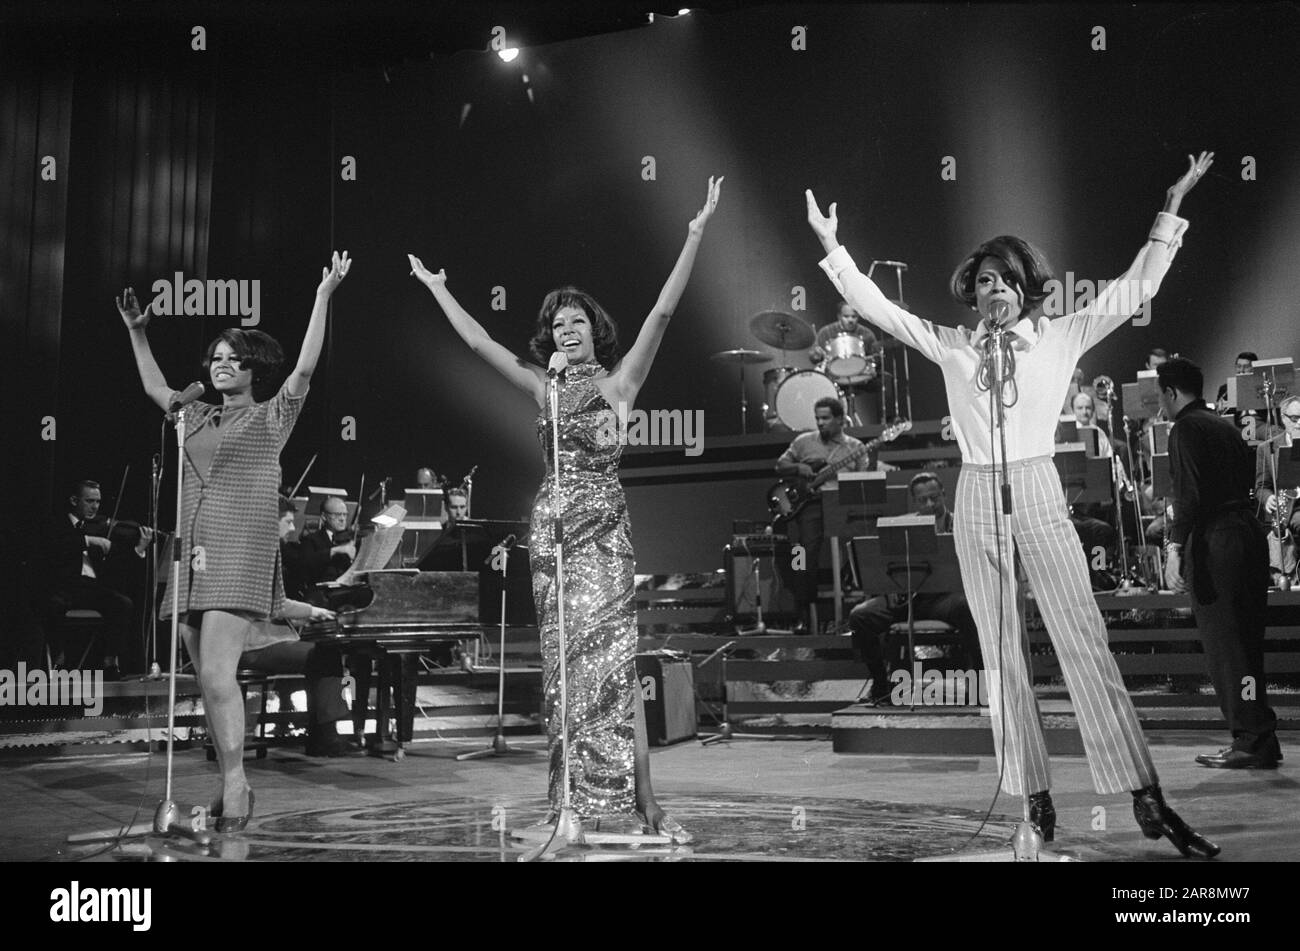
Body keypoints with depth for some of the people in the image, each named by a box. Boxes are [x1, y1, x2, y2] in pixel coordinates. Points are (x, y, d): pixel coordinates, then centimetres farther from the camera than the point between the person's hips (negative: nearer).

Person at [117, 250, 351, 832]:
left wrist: (323, 297, -10)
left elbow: (305, 368, -6)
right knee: (207, 679, 6)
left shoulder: (272, 416, 5)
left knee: (217, 675, -17)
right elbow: (153, 387, 34)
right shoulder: (197, 417, 21)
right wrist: (137, 332, 32)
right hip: (192, 552, 7)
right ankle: (231, 785, 14)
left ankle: (235, 788, -9)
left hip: (241, 553, -6)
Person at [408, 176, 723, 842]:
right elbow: (477, 341, 19)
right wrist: (435, 288, 25)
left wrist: (695, 235, -9)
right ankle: (570, 804, 12)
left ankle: (643, 803, -9)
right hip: (551, 523, 4)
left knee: (608, 655, -11)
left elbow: (662, 312, -3)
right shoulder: (544, 388, 14)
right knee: (563, 657, 5)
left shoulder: (619, 380, 5)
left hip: (602, 524, -4)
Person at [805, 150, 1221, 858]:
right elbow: (879, 309, 7)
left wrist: (1171, 209, 2)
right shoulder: (950, 346, 8)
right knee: (1001, 654, 4)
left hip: (1039, 493, -1)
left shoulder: (1060, 338, 6)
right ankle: (1036, 799, 13)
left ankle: (1147, 801, -4)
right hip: (977, 500, 2)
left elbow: (1135, 288, 5)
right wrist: (831, 247, 1)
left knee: (1085, 642, -7)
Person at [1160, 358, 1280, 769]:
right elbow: (1247, 481, 20)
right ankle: (1260, 739, 19)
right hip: (1250, 531, 9)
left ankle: (1252, 742, -2)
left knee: (1224, 645, -4)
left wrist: (1175, 545, -22)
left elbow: (1189, 492, -18)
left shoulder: (1185, 429, -7)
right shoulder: (1226, 427, 19)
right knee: (1246, 644, 14)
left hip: (1216, 539, -9)